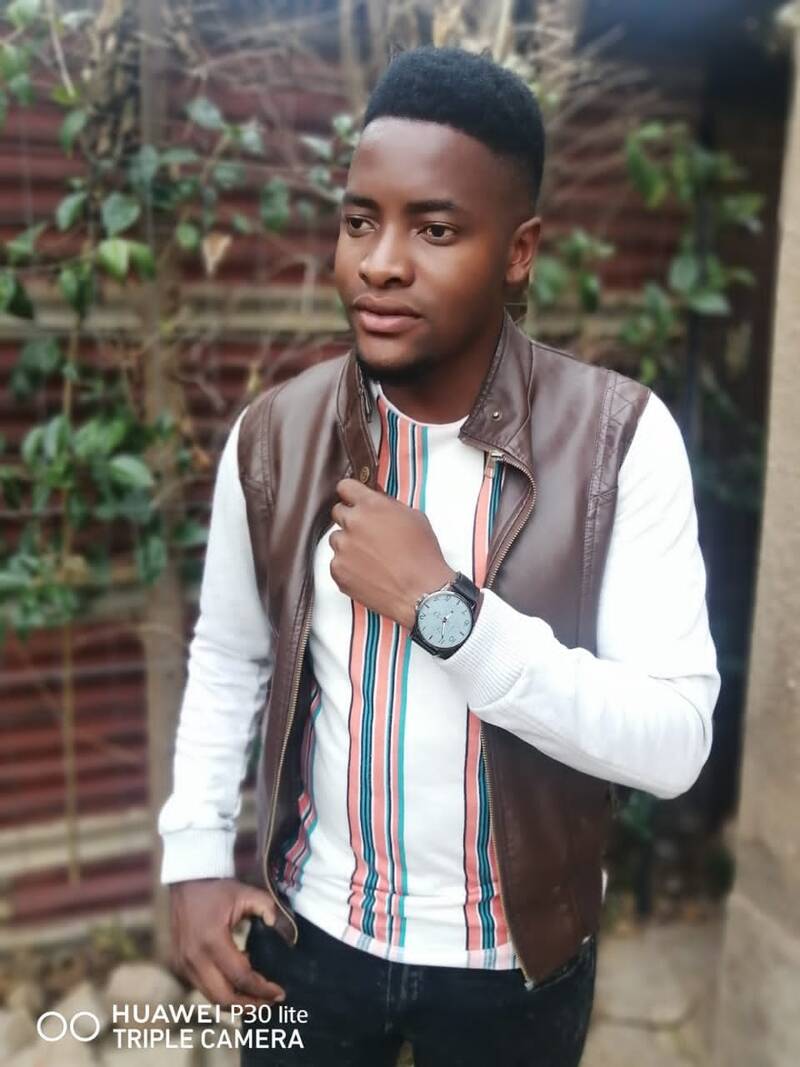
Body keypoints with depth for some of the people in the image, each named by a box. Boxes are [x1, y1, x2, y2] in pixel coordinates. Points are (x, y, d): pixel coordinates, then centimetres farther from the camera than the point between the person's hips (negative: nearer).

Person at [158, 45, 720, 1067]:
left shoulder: (621, 437, -18)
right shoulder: (270, 434, -10)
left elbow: (674, 744, -22)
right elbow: (228, 659, 3)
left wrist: (443, 605, -29)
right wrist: (194, 857, -5)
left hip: (516, 955, -1)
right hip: (309, 929, 2)